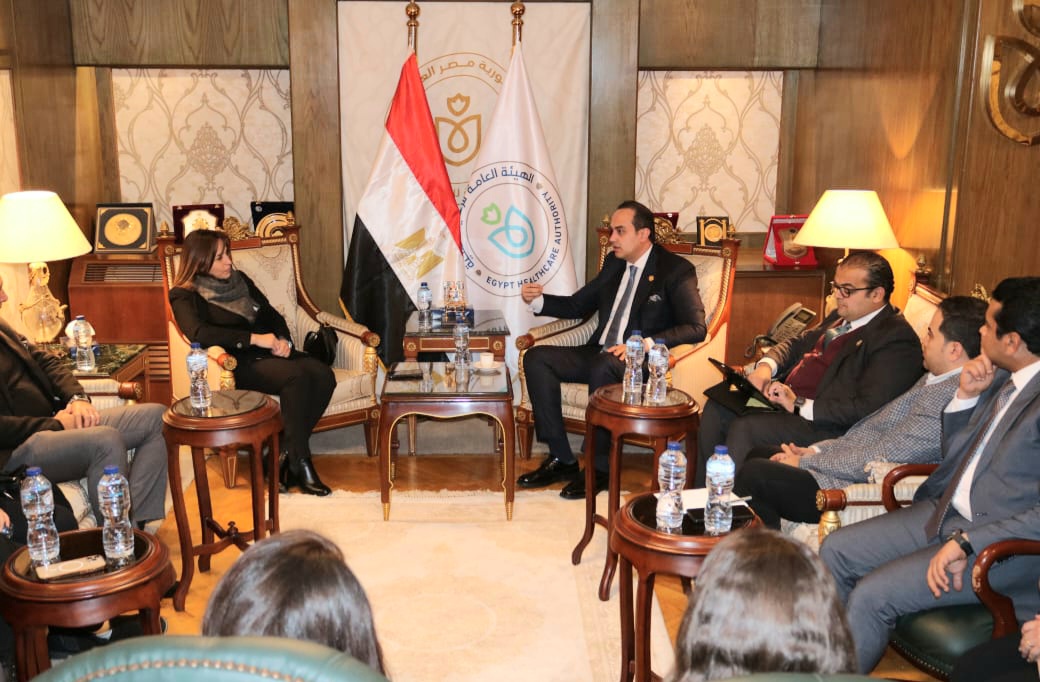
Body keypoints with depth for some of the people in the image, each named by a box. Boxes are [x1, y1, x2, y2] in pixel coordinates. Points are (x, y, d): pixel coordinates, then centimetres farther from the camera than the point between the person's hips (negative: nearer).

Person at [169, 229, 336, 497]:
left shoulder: (239, 279, 20)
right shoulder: (184, 296, 0)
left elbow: (272, 314, 20)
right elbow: (198, 332, -19)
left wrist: (283, 340, -3)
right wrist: (253, 338, -23)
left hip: (269, 354, 6)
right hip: (238, 364, -6)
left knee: (323, 375, -23)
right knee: (297, 376, -34)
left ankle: (288, 456, -18)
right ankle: (300, 465, -25)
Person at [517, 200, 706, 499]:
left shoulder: (676, 270, -5)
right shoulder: (613, 262, 16)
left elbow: (695, 328, -15)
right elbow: (577, 305, 22)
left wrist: (645, 344, -27)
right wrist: (538, 300, 4)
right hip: (599, 354, 7)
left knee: (603, 366, -38)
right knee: (536, 357, -11)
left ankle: (600, 467, -21)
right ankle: (561, 459, -11)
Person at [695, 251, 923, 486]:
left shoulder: (896, 339, -14)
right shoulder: (841, 317, 15)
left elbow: (866, 408, -22)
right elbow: (797, 343, 24)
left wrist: (800, 405, -22)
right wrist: (766, 365, 1)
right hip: (785, 400, 9)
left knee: (744, 429, -26)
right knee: (716, 408, -4)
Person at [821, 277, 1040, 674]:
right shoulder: (1001, 378, 7)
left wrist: (967, 542, -26)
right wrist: (965, 396, 0)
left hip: (1003, 542, -9)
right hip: (947, 510, 9)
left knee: (871, 595, -20)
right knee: (836, 551, 2)